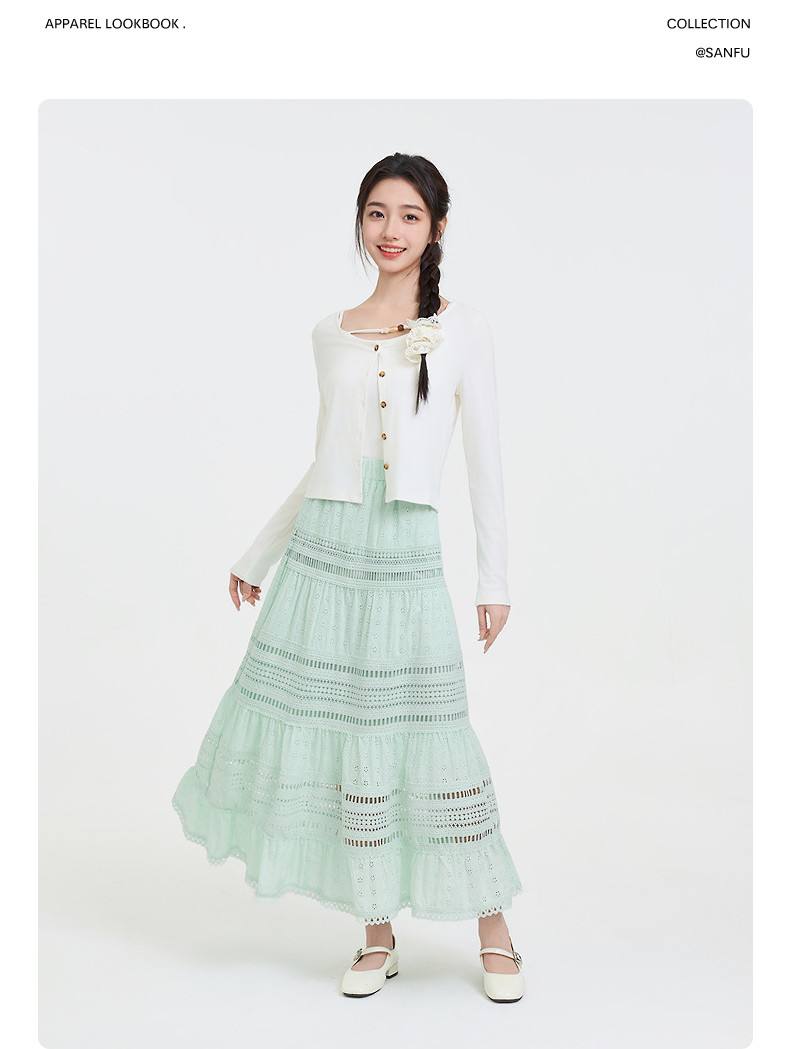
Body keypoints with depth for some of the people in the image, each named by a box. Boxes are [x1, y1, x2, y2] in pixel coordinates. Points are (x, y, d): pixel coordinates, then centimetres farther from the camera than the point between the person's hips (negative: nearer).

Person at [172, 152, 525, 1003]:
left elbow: (484, 461, 3)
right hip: (324, 550, 3)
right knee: (336, 740, 5)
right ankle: (377, 938, 20)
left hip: (408, 559, -3)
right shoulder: (332, 335, 11)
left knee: (430, 743, -2)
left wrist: (495, 579, 1)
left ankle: (493, 932, 17)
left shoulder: (463, 331, 3)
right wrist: (254, 556, 20)